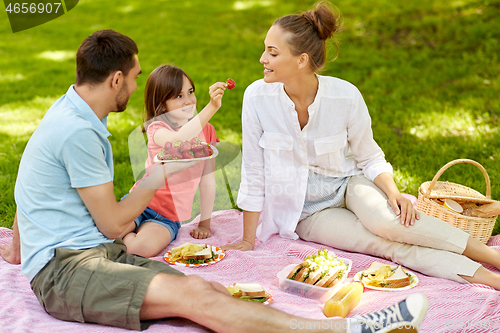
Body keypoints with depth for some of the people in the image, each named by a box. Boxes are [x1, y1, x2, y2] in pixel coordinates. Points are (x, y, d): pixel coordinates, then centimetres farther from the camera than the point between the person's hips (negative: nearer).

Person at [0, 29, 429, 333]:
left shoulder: (72, 113, 17)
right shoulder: (77, 132, -17)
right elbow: (113, 224, -12)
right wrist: (157, 178, 2)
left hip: (102, 254, 8)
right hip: (65, 270, -8)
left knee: (210, 291, -17)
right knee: (193, 295, -29)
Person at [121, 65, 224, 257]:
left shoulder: (206, 130, 3)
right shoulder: (157, 129, -9)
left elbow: (208, 179, 6)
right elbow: (179, 140, -36)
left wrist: (205, 223, 4)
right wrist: (212, 107, -46)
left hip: (167, 218, 2)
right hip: (140, 204, -1)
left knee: (144, 248, -29)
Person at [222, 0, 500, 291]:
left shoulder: (346, 96, -18)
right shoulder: (258, 97, -19)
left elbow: (370, 158, -3)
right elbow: (253, 173, -10)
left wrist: (393, 193, -23)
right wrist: (248, 240, -6)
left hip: (347, 185, 0)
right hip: (307, 212, 0)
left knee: (387, 219, -33)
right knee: (388, 244, -25)